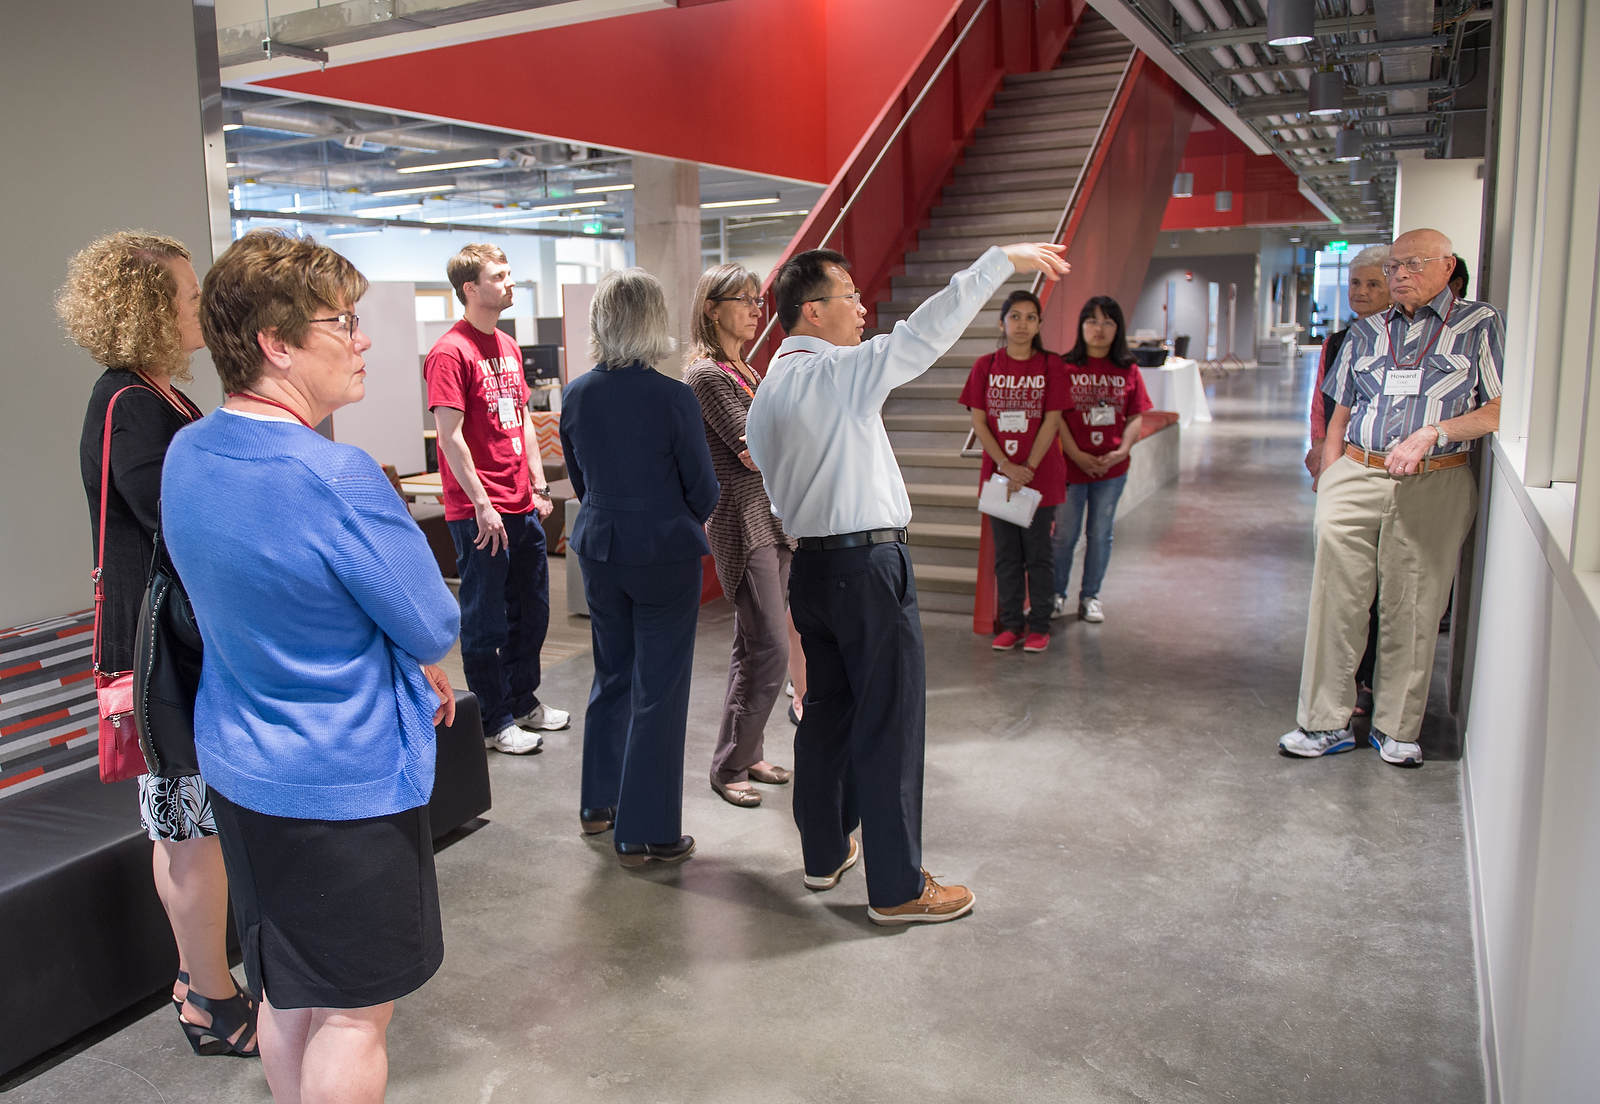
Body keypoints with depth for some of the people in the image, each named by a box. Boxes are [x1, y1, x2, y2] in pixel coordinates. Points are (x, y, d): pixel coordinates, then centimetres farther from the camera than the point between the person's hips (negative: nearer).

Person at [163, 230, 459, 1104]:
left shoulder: (185, 454, 0)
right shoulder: (337, 478, -26)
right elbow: (433, 628, -18)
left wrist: (407, 664, 7)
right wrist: (421, 660, 5)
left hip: (238, 767, 8)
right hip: (346, 780, -8)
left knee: (287, 988, 24)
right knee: (354, 1013, 9)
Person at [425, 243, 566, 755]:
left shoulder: (508, 347, 14)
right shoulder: (449, 352, -12)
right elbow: (450, 435, -16)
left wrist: (538, 485, 13)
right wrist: (482, 506, -18)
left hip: (523, 507, 8)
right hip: (480, 512, -8)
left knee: (531, 609, 17)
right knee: (485, 617, 4)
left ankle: (523, 701, 34)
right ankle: (494, 722, 16)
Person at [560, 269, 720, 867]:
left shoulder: (576, 395, -2)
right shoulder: (672, 397, -17)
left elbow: (578, 479, 10)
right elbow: (704, 492, -9)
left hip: (599, 548, 5)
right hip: (664, 553, -5)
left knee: (612, 675, 22)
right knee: (659, 690, 6)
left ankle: (598, 803, 35)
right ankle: (644, 833, 14)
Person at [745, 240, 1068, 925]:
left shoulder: (766, 394, 12)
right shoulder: (839, 372, -14)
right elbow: (924, 334, -19)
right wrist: (1001, 260, -15)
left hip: (810, 563, 9)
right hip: (868, 565, -9)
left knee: (827, 708, 18)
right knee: (889, 723, -1)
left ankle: (824, 853, 31)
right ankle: (897, 888, 8)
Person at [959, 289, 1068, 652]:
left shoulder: (1051, 366, -2)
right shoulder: (986, 366, 3)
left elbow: (1051, 422, -6)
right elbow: (978, 422, -1)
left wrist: (1028, 469, -13)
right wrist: (1006, 466, -11)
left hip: (1041, 475, -2)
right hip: (998, 473, 2)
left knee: (1038, 554, 6)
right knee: (1005, 555, 9)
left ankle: (1039, 626, 16)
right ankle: (1010, 624, 20)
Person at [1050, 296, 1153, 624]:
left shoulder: (1129, 372, 3)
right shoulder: (1066, 368, -5)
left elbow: (1136, 418, 4)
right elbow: (1055, 418, -8)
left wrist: (1122, 450, -13)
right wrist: (1078, 455, -15)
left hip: (1113, 468, 2)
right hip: (1071, 465, -2)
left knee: (1100, 534, 11)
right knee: (1064, 534, 7)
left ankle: (1090, 596, 25)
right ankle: (1056, 594, 24)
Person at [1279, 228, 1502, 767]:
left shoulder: (1480, 325, 5)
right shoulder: (1365, 332, 16)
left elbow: (1499, 410, -2)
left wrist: (1431, 433, -14)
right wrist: (1327, 481, 7)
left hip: (1434, 486, -2)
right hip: (1355, 477, 3)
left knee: (1413, 610, 2)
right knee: (1335, 600, -2)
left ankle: (1396, 728, 16)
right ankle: (1326, 722, 8)